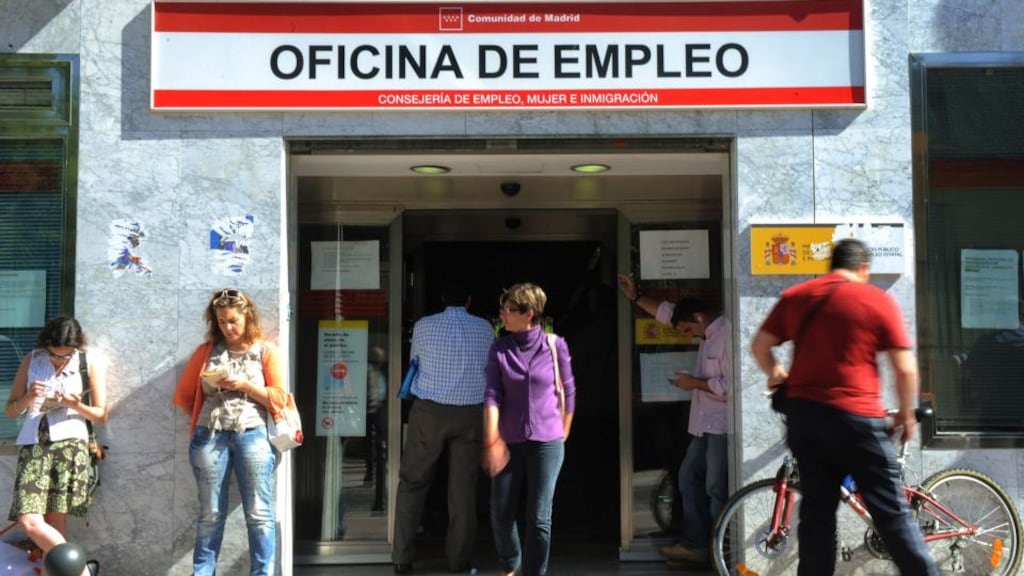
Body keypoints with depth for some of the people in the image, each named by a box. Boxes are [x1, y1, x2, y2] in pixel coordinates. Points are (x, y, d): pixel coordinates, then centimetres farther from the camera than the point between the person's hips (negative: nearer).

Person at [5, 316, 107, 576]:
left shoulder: (90, 363, 3)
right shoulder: (31, 360, 8)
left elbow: (101, 414, 6)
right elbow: (11, 410, 9)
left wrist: (76, 405, -14)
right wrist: (28, 398, -12)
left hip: (69, 443, -2)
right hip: (32, 443, 2)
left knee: (55, 521, -6)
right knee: (28, 521, -11)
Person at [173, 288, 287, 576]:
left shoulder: (265, 350, 6)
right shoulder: (207, 350, 11)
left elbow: (278, 398, 1)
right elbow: (183, 395, 13)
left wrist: (244, 386, -9)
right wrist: (202, 421, 4)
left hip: (252, 436, -2)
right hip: (209, 437, 2)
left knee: (259, 514, -2)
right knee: (210, 514, 8)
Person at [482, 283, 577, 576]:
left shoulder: (555, 346, -6)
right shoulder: (499, 349, -2)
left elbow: (568, 392, 4)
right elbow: (492, 395, -7)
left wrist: (563, 435, 10)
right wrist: (491, 441, -16)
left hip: (547, 443, -2)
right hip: (509, 442, 2)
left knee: (539, 519, -1)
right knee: (501, 514, 9)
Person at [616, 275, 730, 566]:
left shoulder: (727, 334, -18)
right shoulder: (707, 332, 11)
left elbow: (731, 386, -24)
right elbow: (667, 312, 21)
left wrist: (695, 383, -12)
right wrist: (635, 297, 17)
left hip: (722, 426, -10)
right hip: (704, 425, 10)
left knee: (716, 488, -3)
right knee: (689, 479, 13)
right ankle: (694, 544, 19)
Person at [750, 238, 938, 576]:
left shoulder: (795, 297, 9)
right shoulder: (878, 300, -1)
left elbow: (759, 346, 11)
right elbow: (905, 368, -4)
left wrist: (775, 373, 30)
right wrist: (907, 414, 9)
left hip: (803, 412, 4)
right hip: (855, 416, -4)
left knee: (816, 510, 10)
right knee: (891, 510, 3)